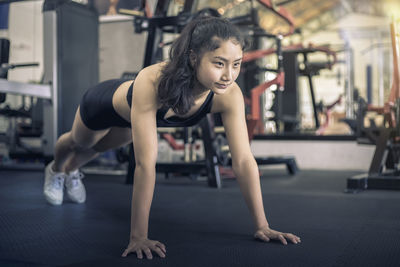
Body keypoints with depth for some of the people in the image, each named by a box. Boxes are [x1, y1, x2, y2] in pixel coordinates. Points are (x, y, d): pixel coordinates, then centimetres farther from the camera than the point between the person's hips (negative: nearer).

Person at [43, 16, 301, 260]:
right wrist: (138, 238, -48)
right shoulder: (152, 83, -51)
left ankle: (72, 169, 70)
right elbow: (146, 163, -51)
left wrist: (262, 225, -33)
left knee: (100, 147, 35)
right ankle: (56, 169, 68)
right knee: (79, 143, 31)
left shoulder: (229, 95, -38)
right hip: (105, 103, -4)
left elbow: (244, 160, -34)